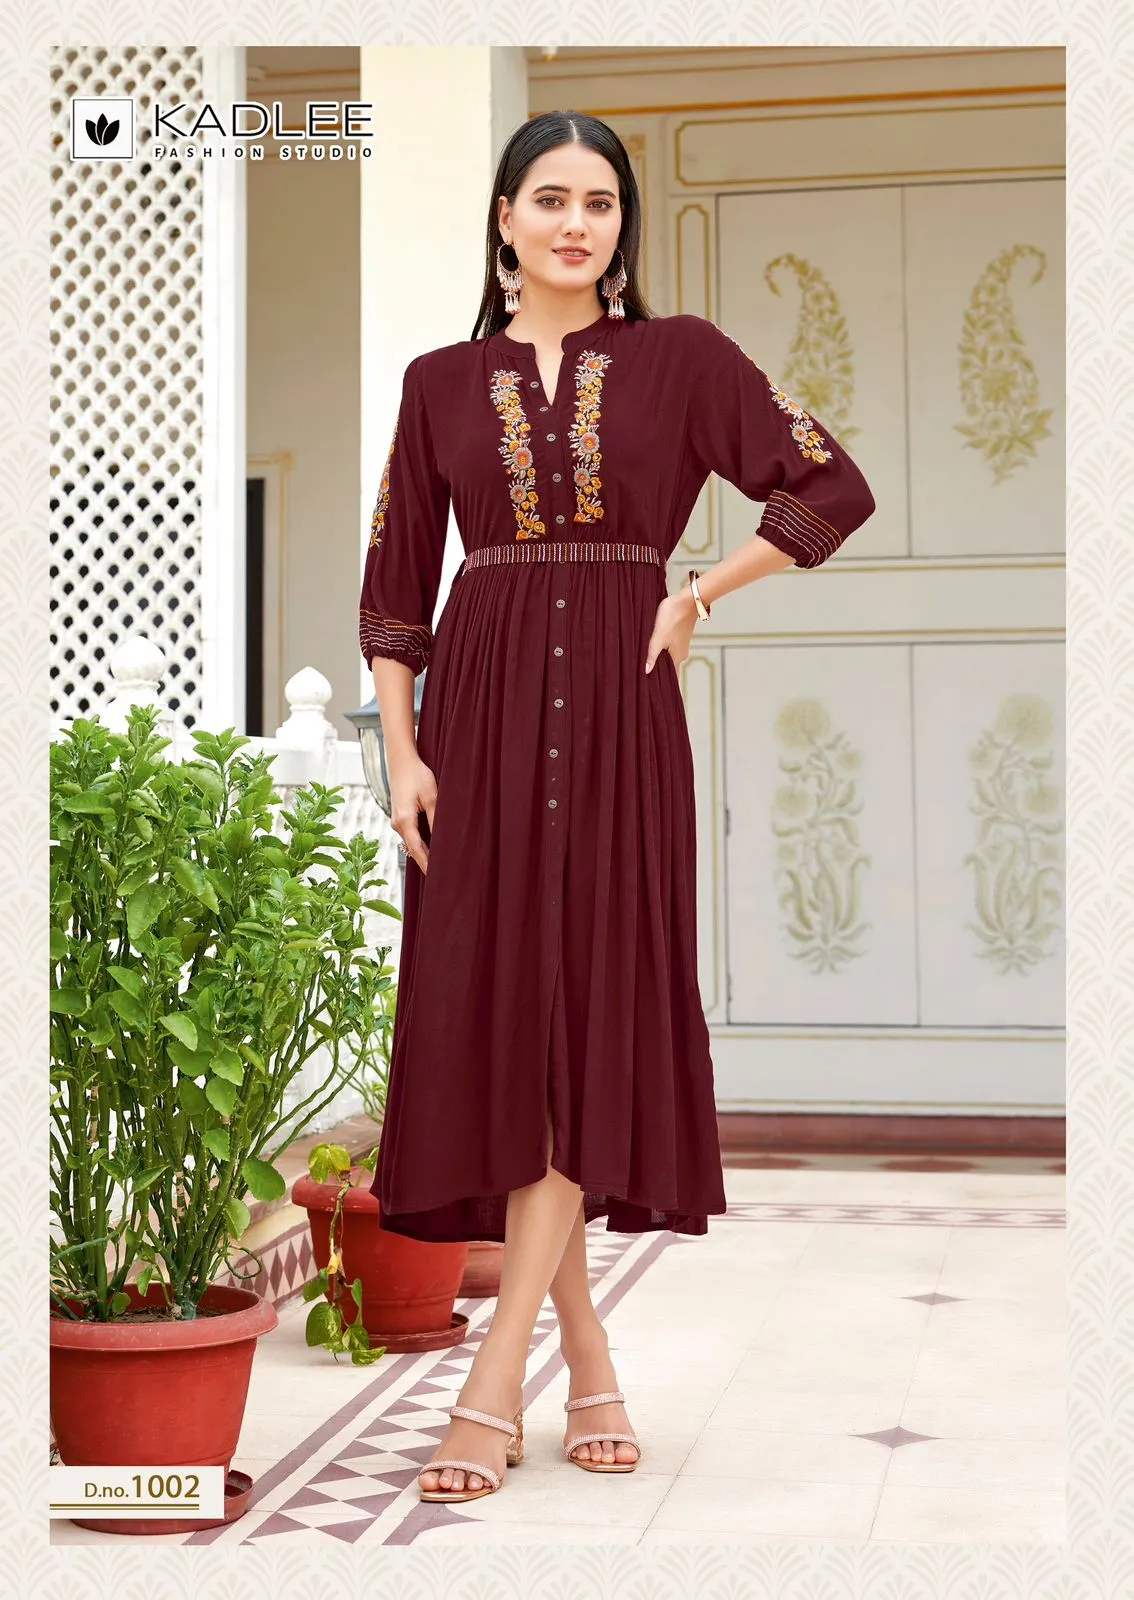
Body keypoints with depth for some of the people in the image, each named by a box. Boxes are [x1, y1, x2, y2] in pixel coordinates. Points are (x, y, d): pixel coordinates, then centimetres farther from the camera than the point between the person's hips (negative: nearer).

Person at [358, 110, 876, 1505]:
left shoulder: (682, 358, 6)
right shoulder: (442, 381, 10)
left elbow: (832, 488, 3)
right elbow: (396, 580, 8)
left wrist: (698, 595, -1)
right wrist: (401, 750, -1)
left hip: (617, 713, -2)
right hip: (480, 711, 2)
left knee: (591, 1014, -8)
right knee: (487, 1012, -2)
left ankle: (496, 1382, -4)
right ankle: (587, 1364, 13)